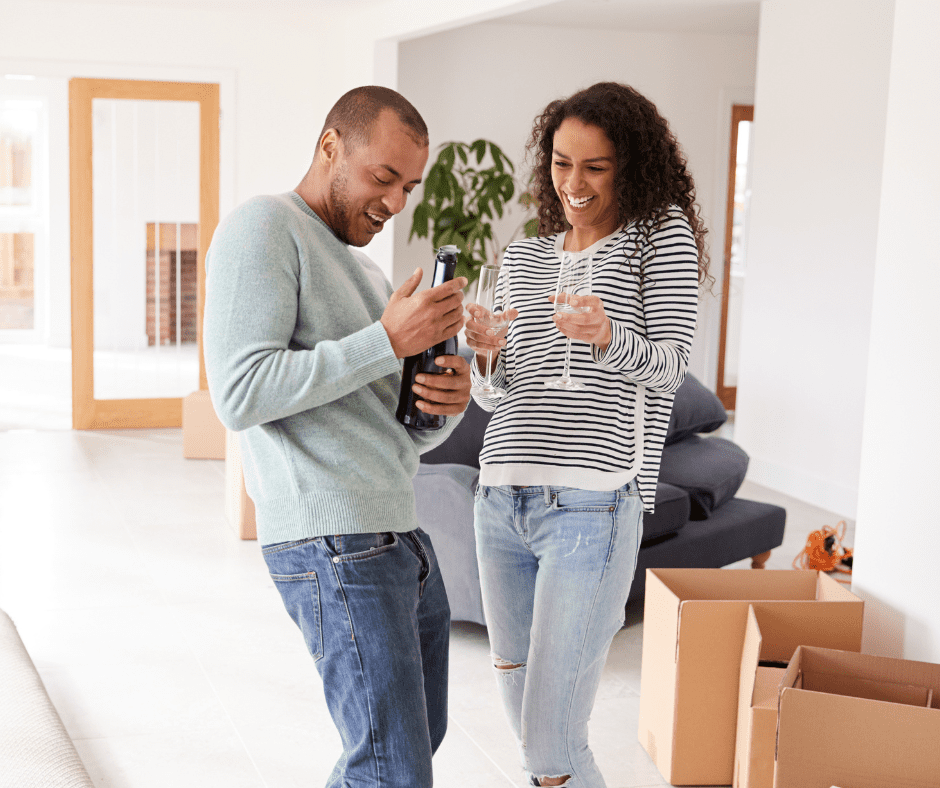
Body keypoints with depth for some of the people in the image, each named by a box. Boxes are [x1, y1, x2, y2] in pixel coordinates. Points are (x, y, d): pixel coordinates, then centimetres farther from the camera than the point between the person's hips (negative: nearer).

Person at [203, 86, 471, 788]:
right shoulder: (264, 229, -4)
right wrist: (387, 341, -19)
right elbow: (241, 393, -17)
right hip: (334, 541, -9)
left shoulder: (364, 273, 23)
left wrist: (450, 399, -3)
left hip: (399, 532, 10)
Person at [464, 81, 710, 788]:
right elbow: (495, 394, 17)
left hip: (592, 505, -6)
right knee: (525, 721, 14)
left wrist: (607, 339, -26)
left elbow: (670, 365, -6)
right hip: (501, 501, 6)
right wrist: (486, 355, -6)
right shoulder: (522, 258, 18)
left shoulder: (662, 234, 5)